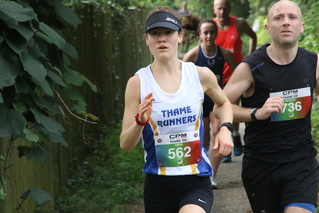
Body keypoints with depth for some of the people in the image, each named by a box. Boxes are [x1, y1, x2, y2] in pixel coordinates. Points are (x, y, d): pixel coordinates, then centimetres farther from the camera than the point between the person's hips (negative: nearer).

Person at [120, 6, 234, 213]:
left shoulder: (201, 75, -1)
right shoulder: (138, 82, -4)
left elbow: (224, 103, 22)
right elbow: (125, 146, -4)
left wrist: (225, 129, 3)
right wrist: (140, 122, -23)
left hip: (197, 183, -1)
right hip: (158, 185, 1)